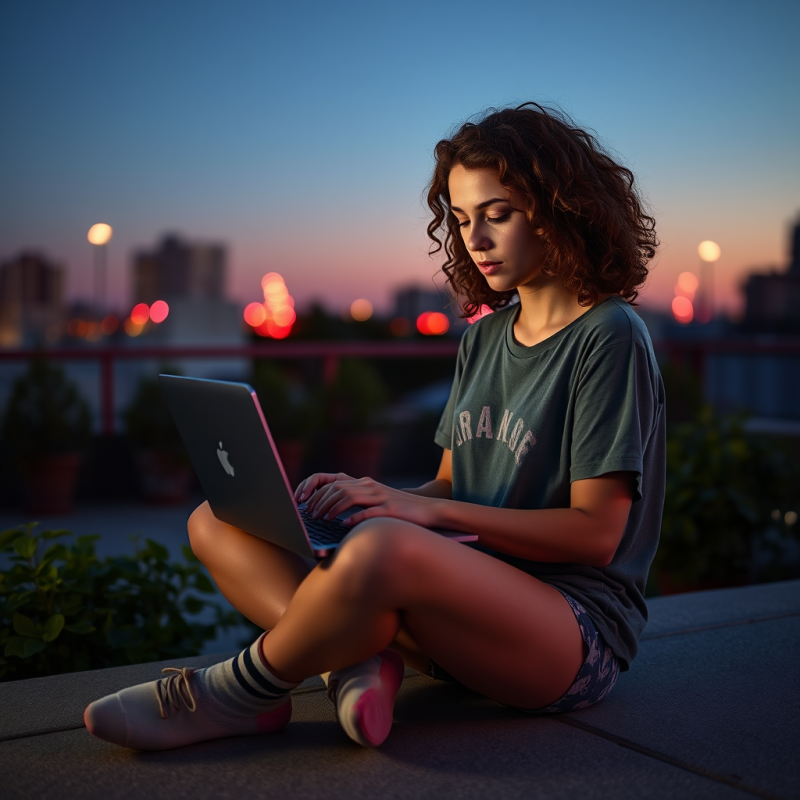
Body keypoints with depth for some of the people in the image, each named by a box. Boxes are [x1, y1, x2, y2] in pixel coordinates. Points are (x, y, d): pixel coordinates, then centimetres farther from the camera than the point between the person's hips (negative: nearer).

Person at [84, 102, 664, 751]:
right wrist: (369, 497, -5)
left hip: (578, 627, -7)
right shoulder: (484, 338, 15)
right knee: (217, 523, -2)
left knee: (381, 549, -40)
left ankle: (234, 696, -14)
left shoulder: (609, 338, -8)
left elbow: (596, 533, -14)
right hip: (467, 607, 8)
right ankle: (358, 660, -25)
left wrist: (429, 508, -20)